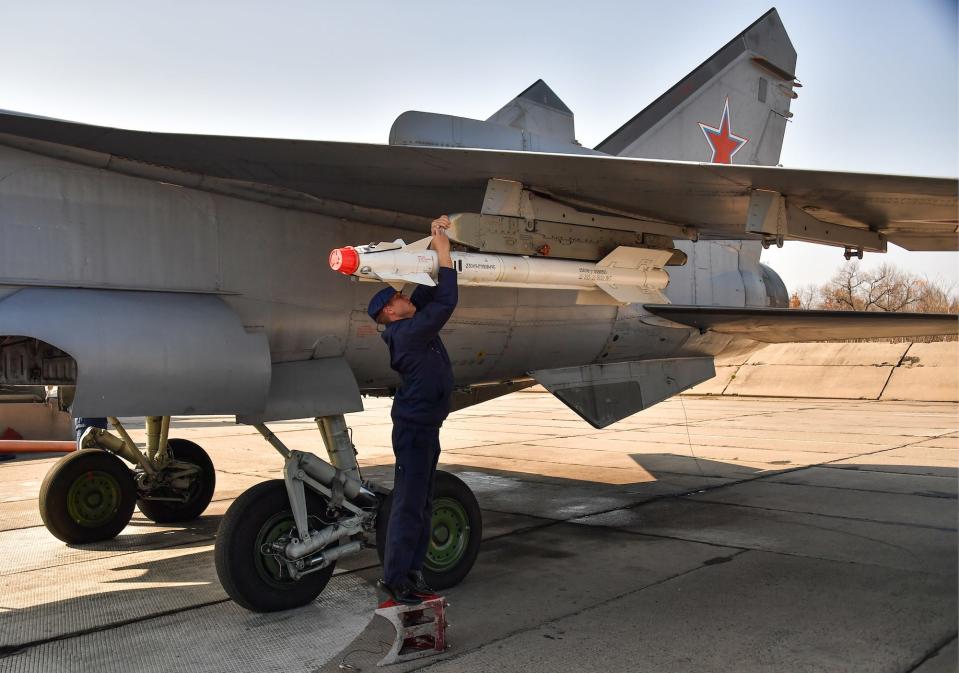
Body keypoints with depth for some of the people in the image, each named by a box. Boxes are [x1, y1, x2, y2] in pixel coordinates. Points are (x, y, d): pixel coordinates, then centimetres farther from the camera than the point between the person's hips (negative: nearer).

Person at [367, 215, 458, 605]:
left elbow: (429, 289, 15)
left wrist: (436, 244, 7)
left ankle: (412, 571, 24)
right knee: (409, 504, -4)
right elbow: (446, 302, -24)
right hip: (414, 429, -10)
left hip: (425, 429, 10)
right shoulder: (407, 333, -19)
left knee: (422, 503, 15)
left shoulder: (413, 326, 9)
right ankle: (394, 578, 5)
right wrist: (443, 251, -18)